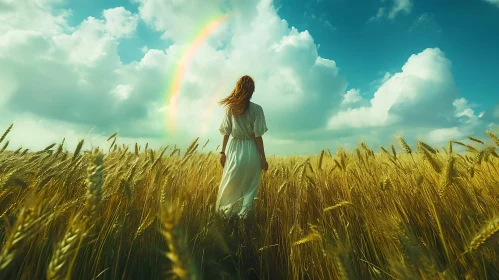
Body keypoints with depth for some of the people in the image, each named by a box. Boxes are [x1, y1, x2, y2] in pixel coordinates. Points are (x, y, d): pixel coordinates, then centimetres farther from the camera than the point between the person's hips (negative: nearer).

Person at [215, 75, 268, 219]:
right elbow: (258, 136, -10)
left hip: (234, 151, 3)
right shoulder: (256, 109, -8)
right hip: (251, 152, -2)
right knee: (249, 188, 14)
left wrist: (223, 152, 9)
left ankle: (225, 213, 35)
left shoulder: (230, 108, 0)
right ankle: (243, 215, 20)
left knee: (230, 185, 20)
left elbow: (226, 133, 0)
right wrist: (263, 158, -4)